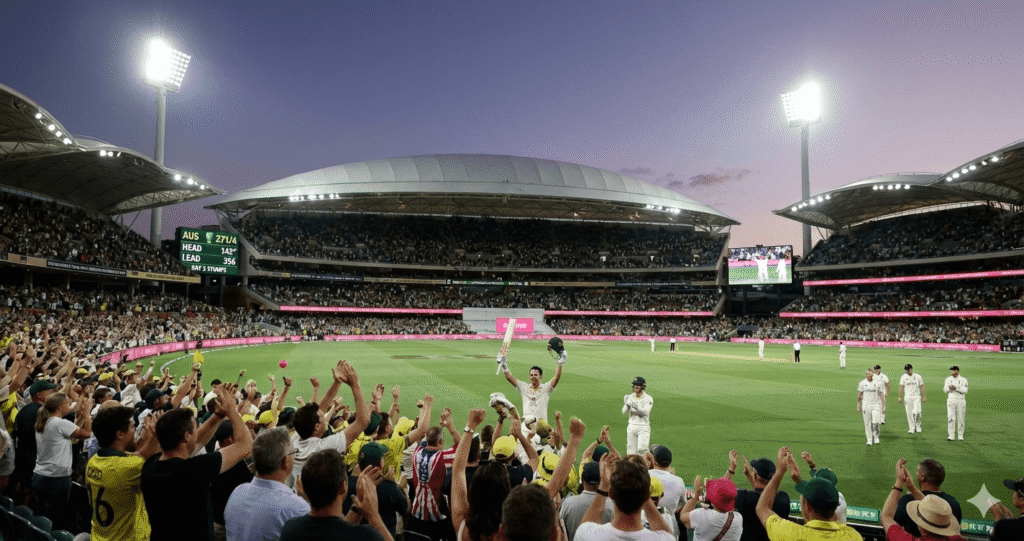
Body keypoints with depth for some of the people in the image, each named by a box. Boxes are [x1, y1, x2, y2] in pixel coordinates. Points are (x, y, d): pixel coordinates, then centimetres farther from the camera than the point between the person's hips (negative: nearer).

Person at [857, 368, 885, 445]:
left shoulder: (878, 383, -1)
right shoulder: (862, 383, 3)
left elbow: (881, 395, 3)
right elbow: (859, 395, 10)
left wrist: (883, 406, 0)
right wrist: (858, 406, 11)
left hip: (876, 405, -1)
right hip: (866, 406, 1)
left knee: (876, 423, -9)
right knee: (867, 424, 3)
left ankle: (876, 436, 16)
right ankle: (869, 440, 14)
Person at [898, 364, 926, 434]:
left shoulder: (918, 377, 3)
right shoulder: (903, 377, 5)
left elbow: (921, 387, 4)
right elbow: (901, 387, 4)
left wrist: (924, 396, -1)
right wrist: (899, 397, -1)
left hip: (916, 397, -1)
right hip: (907, 397, 1)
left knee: (917, 412, -15)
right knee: (909, 413, 1)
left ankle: (918, 426, 6)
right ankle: (912, 428, 9)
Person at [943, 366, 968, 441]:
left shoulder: (963, 380, -1)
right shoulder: (948, 379, 8)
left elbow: (965, 391, -11)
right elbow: (945, 390, 4)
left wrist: (956, 388, -22)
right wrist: (949, 387, -17)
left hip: (961, 400, -1)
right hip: (951, 400, 1)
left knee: (960, 419, 4)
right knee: (950, 418, -6)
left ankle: (960, 435, 15)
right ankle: (951, 435, -4)